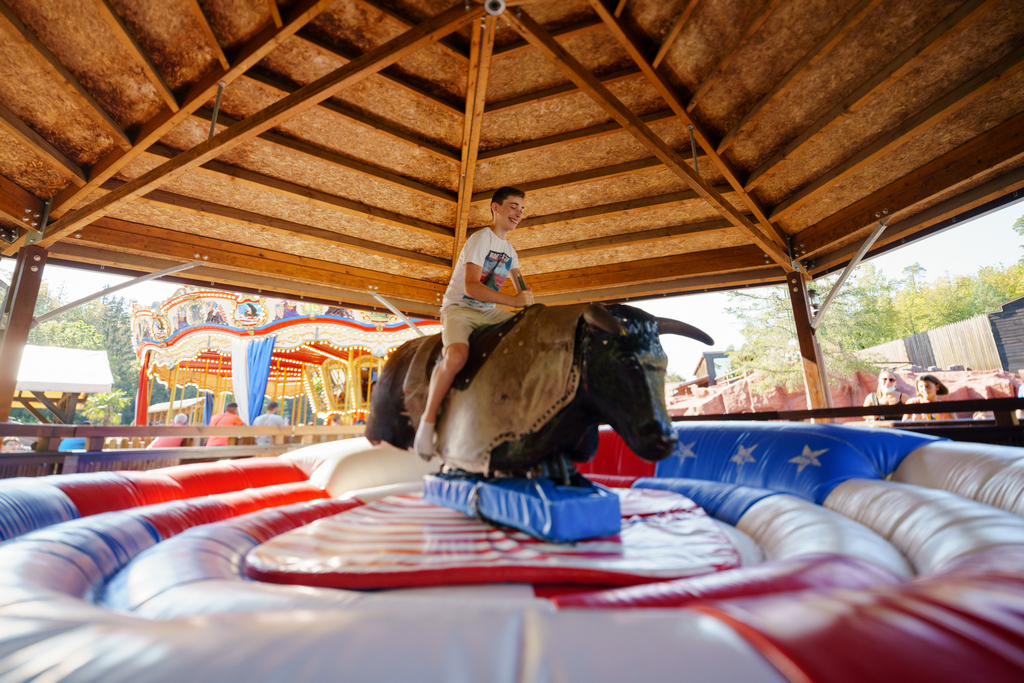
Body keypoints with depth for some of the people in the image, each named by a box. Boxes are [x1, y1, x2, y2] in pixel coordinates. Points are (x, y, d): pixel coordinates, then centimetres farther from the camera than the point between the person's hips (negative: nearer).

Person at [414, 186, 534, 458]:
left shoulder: (510, 251, 15)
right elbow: (471, 287, -21)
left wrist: (529, 304, 2)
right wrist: (514, 301, -24)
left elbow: (521, 288, 24)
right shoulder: (480, 239, -9)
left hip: (487, 312, 7)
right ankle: (427, 421, -19)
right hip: (459, 308, -7)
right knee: (457, 354, -36)